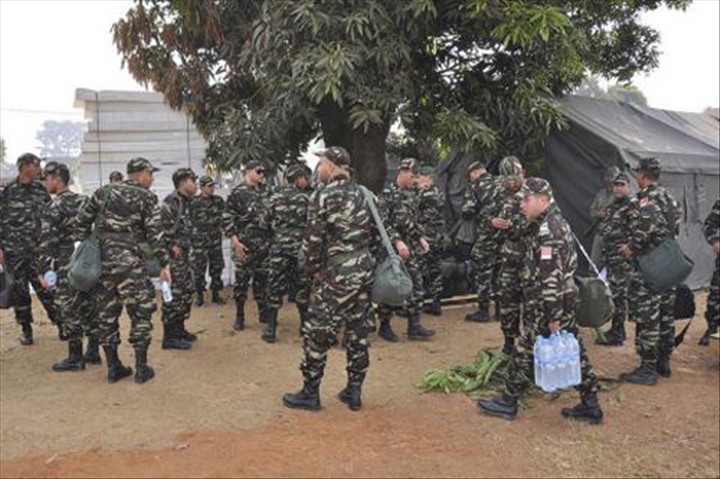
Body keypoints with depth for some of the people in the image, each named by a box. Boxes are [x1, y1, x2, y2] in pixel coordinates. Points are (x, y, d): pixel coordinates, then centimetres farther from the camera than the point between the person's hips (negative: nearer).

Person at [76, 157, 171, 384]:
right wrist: (164, 263, -4)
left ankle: (113, 367, 20)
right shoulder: (147, 197, -1)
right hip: (128, 262, -5)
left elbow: (82, 220, 13)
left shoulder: (103, 192, 13)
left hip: (100, 260, 6)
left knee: (106, 314, 12)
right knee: (141, 313, 5)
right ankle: (141, 368, 8)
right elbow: (154, 234, -7)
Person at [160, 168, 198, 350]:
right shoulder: (171, 200, -14)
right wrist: (172, 246, -19)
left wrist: (186, 246, 15)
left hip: (184, 253, 10)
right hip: (173, 254, -10)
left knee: (187, 290, 15)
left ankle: (179, 328, 26)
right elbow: (163, 224, -22)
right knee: (173, 293, -6)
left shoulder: (186, 201, 16)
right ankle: (169, 336, 1)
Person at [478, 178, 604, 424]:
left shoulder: (547, 232, -22)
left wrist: (553, 317, -23)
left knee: (526, 351, 3)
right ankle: (590, 405, 22)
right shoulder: (556, 222, 10)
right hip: (567, 300, 10)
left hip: (547, 305, -10)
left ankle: (508, 402, 17)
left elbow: (551, 278, -24)